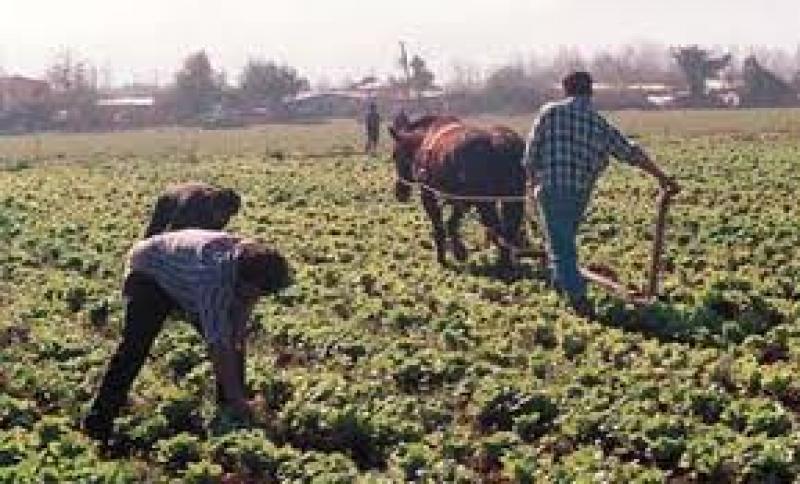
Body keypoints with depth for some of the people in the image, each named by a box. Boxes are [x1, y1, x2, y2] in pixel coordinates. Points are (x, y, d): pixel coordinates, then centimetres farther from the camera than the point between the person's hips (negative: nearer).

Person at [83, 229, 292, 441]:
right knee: (134, 347, -23)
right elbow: (218, 345, -42)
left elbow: (236, 338, -13)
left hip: (187, 281, 7)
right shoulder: (216, 272, -44)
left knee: (234, 342, -4)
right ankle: (99, 422, -18)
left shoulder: (251, 265, -20)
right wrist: (236, 399, -40)